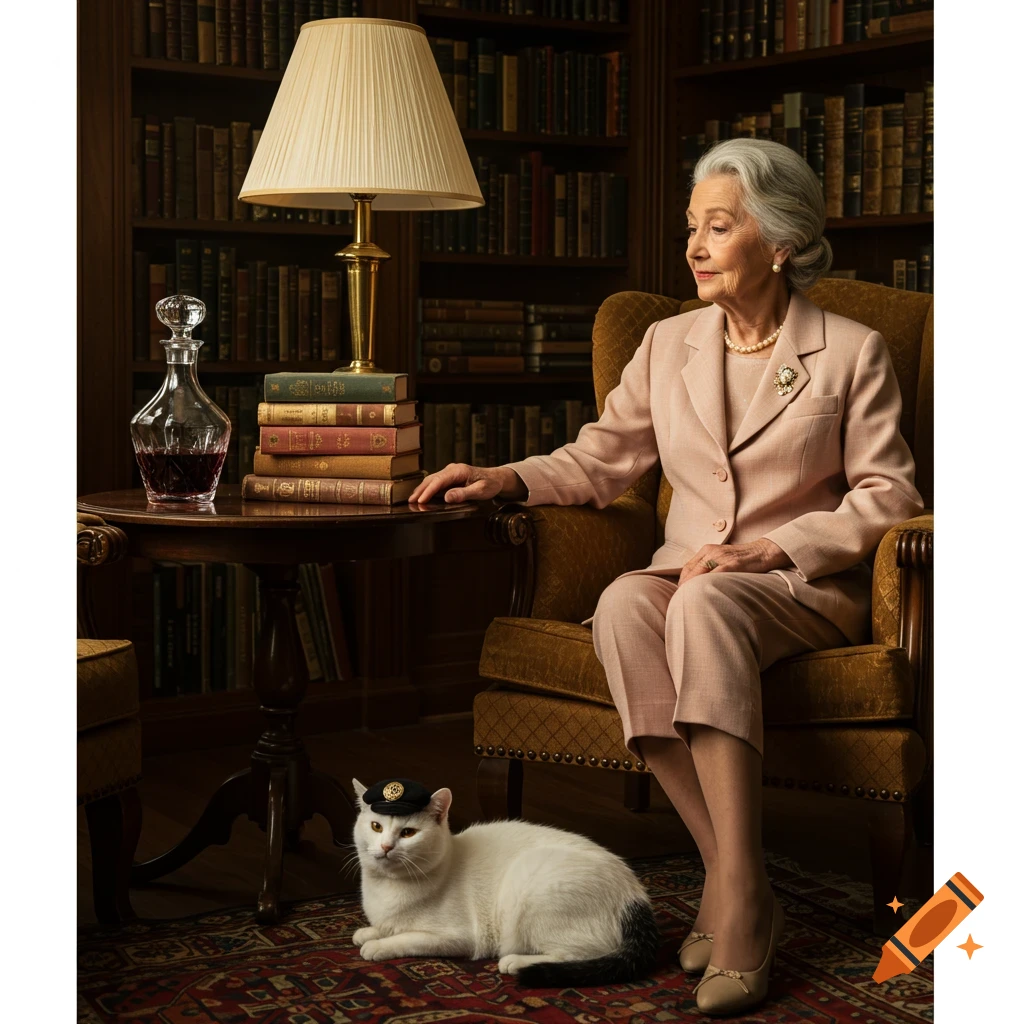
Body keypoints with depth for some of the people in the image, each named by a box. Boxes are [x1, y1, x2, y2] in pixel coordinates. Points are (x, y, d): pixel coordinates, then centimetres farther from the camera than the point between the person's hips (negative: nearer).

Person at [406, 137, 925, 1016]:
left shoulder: (851, 351, 2)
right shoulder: (668, 344, 14)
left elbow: (886, 495, -2)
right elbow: (603, 458, 15)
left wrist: (775, 549, -15)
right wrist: (510, 478, -3)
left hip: (808, 590, -4)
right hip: (688, 576, 4)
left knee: (705, 604, -38)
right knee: (624, 604, -33)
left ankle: (735, 895, -40)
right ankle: (740, 890, -31)